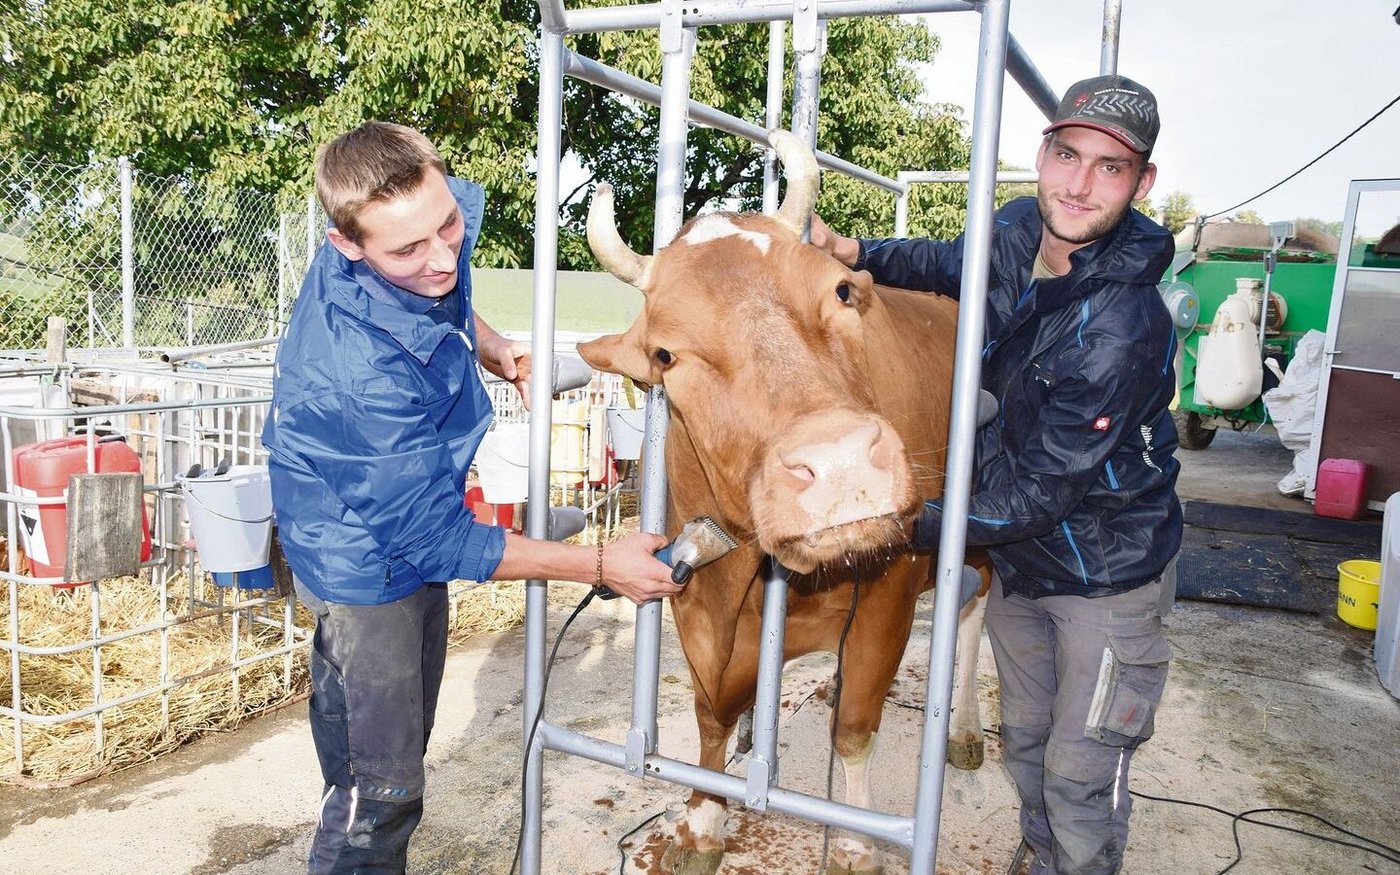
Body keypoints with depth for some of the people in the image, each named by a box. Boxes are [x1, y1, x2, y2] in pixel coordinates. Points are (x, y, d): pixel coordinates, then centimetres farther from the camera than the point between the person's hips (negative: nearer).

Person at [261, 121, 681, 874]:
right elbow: (434, 538, -29)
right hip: (362, 562, -8)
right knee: (380, 789, 1)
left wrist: (493, 350, -6)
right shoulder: (361, 372, -38)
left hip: (406, 528, 8)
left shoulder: (424, 222, -15)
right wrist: (602, 566, -25)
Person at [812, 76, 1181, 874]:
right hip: (1020, 560, 7)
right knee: (1025, 741, 24)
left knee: (1080, 778, 7)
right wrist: (856, 252, 1)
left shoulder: (1123, 327, -32)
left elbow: (1042, 490, -28)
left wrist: (916, 526, -21)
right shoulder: (1017, 231, -10)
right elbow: (952, 263, 16)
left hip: (1108, 575, -7)